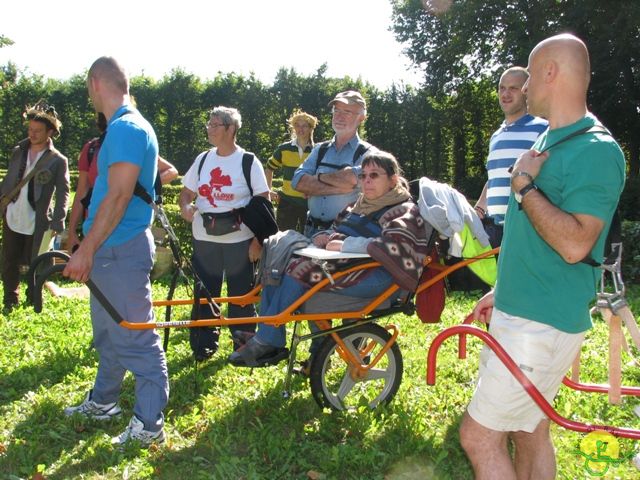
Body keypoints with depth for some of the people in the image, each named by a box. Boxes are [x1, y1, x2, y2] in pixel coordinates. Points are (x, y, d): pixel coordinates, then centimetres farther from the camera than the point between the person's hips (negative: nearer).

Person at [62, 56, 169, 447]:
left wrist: (87, 249, -21)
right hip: (109, 249, 11)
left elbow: (118, 196, -24)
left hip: (120, 249, -11)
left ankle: (149, 425, 6)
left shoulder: (125, 129, -17)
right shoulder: (127, 127, 15)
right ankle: (103, 401, 38)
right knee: (109, 332, 22)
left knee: (135, 339, -3)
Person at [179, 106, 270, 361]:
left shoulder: (249, 162, -5)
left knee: (240, 294, 6)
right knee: (204, 292, 8)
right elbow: (186, 192, 15)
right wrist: (185, 207, -9)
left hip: (239, 239, -4)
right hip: (204, 238, 4)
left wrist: (258, 240, -12)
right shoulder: (203, 159, 8)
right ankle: (203, 344, 22)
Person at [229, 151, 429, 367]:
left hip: (376, 275, -9)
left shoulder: (404, 212, -3)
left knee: (300, 269, -26)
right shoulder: (359, 205, 23)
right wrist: (326, 236, 6)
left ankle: (268, 343, -14)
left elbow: (393, 246, -22)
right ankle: (264, 335, -7)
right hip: (346, 264, 9)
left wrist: (345, 244, -18)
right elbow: (338, 229, 31)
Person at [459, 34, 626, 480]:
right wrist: (502, 290, 21)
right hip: (518, 313, 9)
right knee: (528, 431, 18)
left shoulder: (596, 150, -17)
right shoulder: (548, 143, 13)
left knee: (479, 435, -6)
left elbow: (574, 244, -28)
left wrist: (524, 186, -19)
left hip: (544, 326, -9)